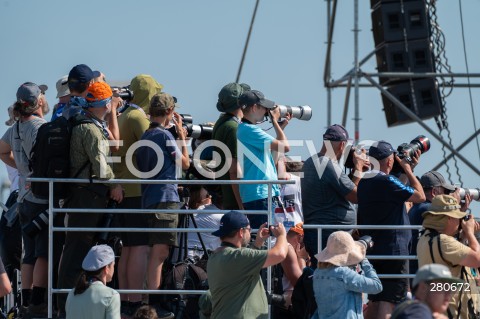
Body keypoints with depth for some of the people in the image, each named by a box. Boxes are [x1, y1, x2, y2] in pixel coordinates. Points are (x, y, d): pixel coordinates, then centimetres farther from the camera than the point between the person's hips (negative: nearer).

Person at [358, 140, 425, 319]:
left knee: (374, 301, 14)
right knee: (389, 301, -10)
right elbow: (420, 196, -12)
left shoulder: (363, 183, 11)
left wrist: (409, 170, 19)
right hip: (393, 249, -9)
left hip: (371, 250, 9)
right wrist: (408, 169, -2)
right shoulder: (386, 181, -17)